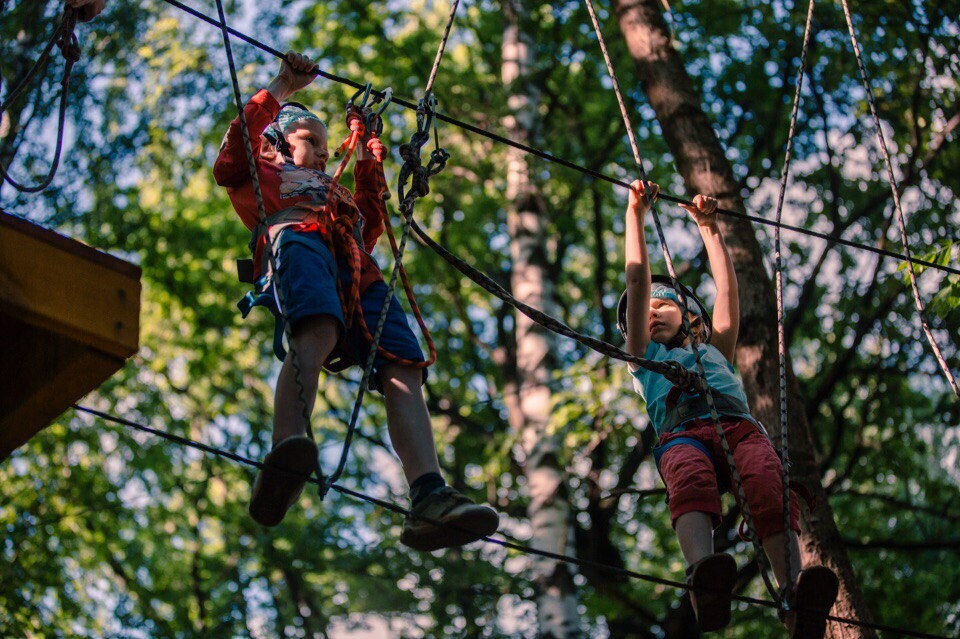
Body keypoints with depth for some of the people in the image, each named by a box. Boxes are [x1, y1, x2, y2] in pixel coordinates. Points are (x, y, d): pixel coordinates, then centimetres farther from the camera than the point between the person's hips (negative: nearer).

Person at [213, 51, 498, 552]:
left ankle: (429, 497, -42)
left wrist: (367, 161, 48)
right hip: (297, 237, -5)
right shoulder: (260, 173, 38)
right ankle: (286, 452, -63)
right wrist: (281, 89, 27)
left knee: (403, 370, -22)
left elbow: (370, 222, 43)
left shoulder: (334, 191, 52)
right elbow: (234, 153, 20)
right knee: (318, 332, -40)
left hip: (357, 268, 5)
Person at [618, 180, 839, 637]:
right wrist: (636, 213, 35)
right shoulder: (645, 357, 38)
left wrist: (708, 226, 44)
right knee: (691, 479, -40)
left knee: (769, 487, -34)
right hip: (682, 433, -2)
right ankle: (704, 578, -69)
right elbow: (637, 279, 34)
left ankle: (798, 600, -58)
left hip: (740, 428, 2)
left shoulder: (715, 351, 43)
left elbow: (727, 286, 39)